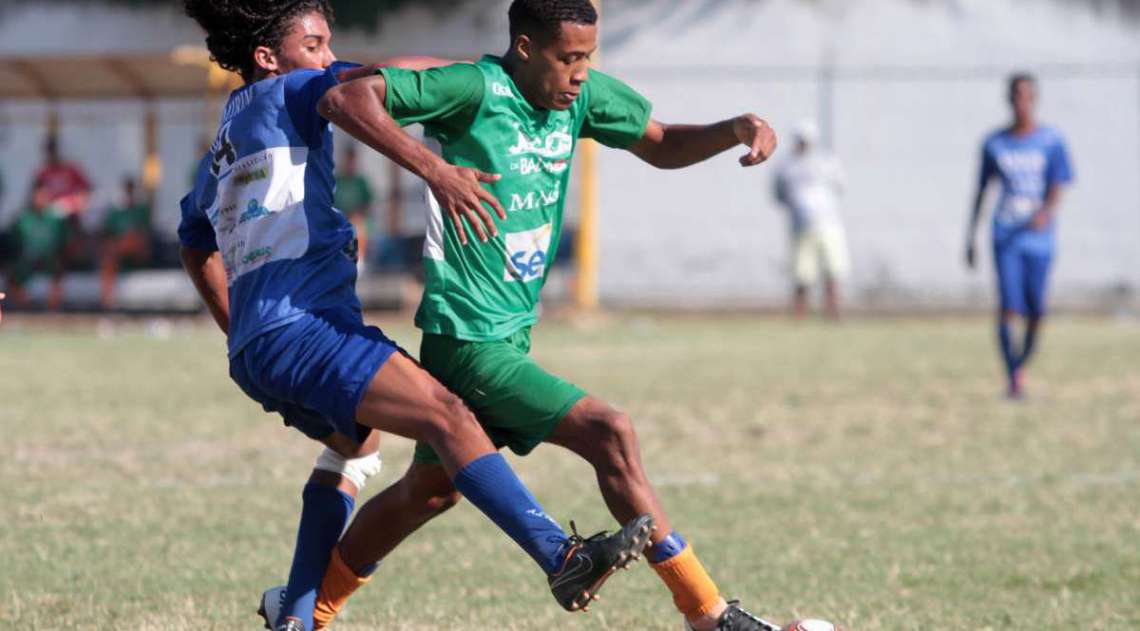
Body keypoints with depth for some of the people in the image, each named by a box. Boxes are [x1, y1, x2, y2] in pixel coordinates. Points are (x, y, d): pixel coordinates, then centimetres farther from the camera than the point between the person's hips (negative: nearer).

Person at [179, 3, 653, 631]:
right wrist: (436, 171, -29)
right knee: (445, 415, -23)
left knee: (354, 441, 34)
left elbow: (195, 247, 40)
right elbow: (355, 89, -21)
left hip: (255, 346, 10)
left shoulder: (224, 140, 27)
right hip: (301, 324, -10)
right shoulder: (281, 94, 2)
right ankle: (564, 558, -41)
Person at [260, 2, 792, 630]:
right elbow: (344, 97, -24)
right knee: (608, 432, -16)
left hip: (510, 335, 9)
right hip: (469, 338, -9)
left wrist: (739, 128, -3)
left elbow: (664, 145, 17)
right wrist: (434, 169, -35)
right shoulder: (477, 89, -18)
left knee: (429, 490, 20)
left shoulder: (581, 96, 5)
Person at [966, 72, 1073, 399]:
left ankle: (1023, 363, 26)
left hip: (1039, 238, 0)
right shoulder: (994, 144, 5)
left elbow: (1057, 189, -6)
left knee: (1035, 311, 0)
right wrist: (970, 239, 11)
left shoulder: (1052, 142, 1)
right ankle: (1012, 378, -11)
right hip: (1006, 237, 0)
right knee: (1009, 307, -14)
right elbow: (981, 190, 12)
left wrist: (1046, 213, -29)